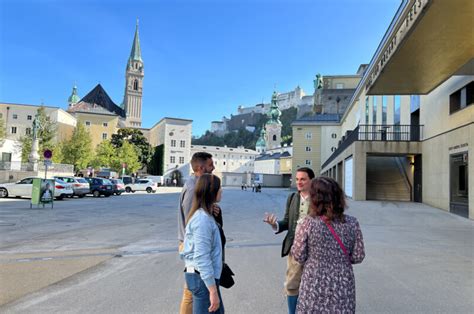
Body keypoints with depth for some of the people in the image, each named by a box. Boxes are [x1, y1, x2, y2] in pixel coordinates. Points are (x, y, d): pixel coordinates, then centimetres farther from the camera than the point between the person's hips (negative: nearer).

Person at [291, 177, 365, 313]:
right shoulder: (352, 223, -9)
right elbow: (358, 256, -2)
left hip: (315, 285, -2)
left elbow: (298, 256, -9)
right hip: (343, 285, 2)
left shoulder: (307, 224, -16)